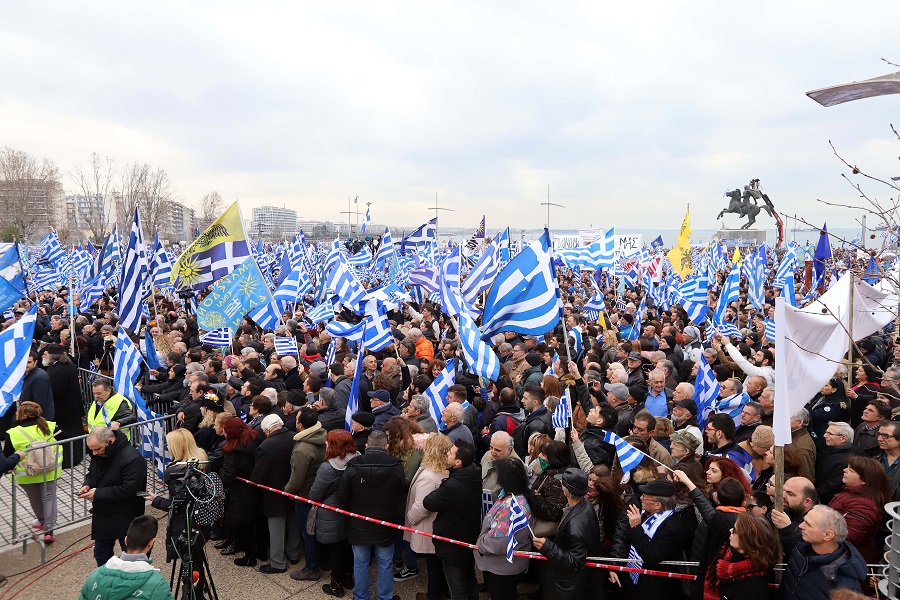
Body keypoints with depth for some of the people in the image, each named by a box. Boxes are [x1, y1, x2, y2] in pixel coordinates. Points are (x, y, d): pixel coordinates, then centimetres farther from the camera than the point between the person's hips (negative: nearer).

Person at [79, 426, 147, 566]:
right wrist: (87, 485, -5)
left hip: (125, 519, -8)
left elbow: (129, 489, -29)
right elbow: (92, 473, 18)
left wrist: (98, 493, -25)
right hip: (102, 516, 8)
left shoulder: (132, 458, -27)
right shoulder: (98, 454, 0)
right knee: (101, 554, 22)